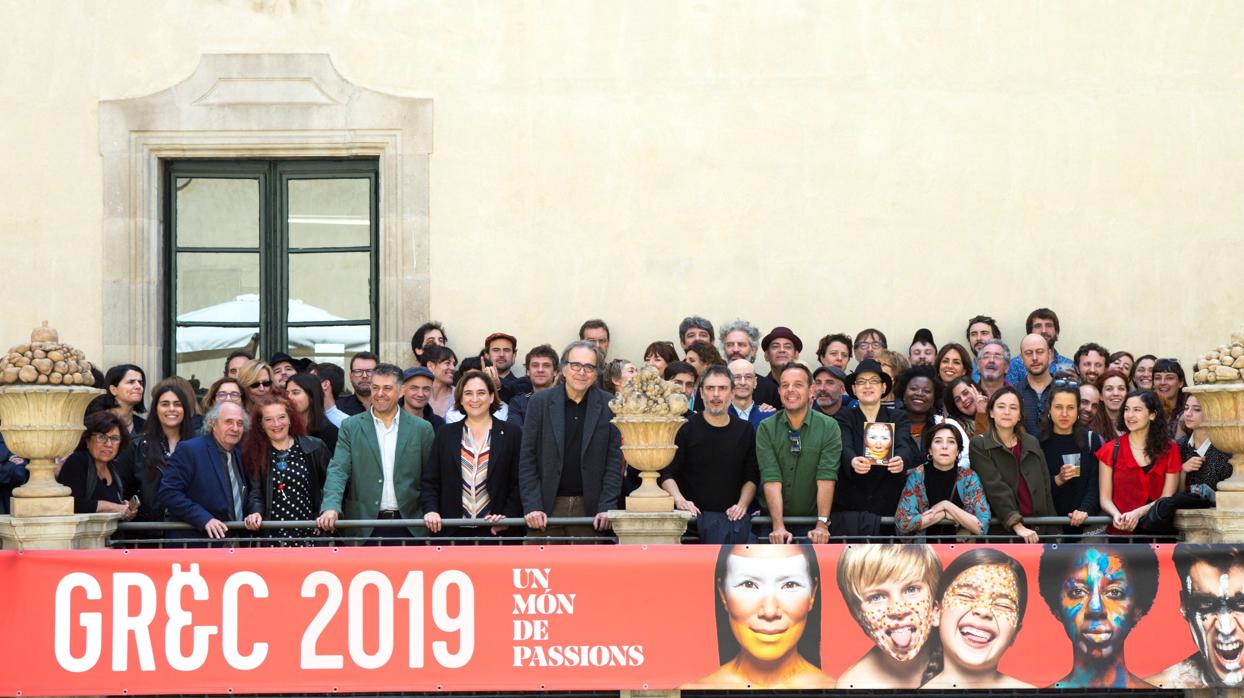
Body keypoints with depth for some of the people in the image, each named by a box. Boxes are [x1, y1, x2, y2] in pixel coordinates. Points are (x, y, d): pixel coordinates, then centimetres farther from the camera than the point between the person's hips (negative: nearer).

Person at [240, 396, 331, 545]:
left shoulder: (314, 448, 5)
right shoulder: (254, 453, 6)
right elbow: (254, 492, -1)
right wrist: (256, 512, -20)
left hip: (308, 534, 0)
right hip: (271, 535, 0)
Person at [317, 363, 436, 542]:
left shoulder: (421, 429, 6)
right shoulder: (351, 427, 5)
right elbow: (338, 471, -4)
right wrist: (331, 507, -20)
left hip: (409, 526, 0)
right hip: (364, 527, 0)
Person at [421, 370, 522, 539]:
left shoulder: (511, 434, 7)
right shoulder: (446, 434, 13)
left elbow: (518, 483, 4)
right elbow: (430, 481, 11)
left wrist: (507, 517, -9)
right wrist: (430, 510, -5)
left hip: (495, 530, -1)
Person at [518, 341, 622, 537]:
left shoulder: (608, 405, 3)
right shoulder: (540, 402, 3)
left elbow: (614, 459, 3)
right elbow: (527, 460, 3)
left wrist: (607, 508, -6)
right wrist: (531, 506, -6)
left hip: (590, 508, 0)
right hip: (547, 508, 0)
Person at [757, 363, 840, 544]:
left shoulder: (829, 427, -2)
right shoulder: (766, 428, 0)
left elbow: (826, 478, -10)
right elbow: (771, 479, -9)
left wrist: (822, 525, -20)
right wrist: (778, 527, -19)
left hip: (812, 521, 0)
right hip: (774, 521, 1)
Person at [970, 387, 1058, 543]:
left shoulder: (1032, 443, 13)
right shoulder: (979, 446, -2)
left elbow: (1045, 489, 12)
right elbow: (996, 488, -13)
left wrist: (1052, 532, 5)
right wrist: (1017, 526, -22)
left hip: (1036, 531, 4)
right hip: (1000, 529, -4)